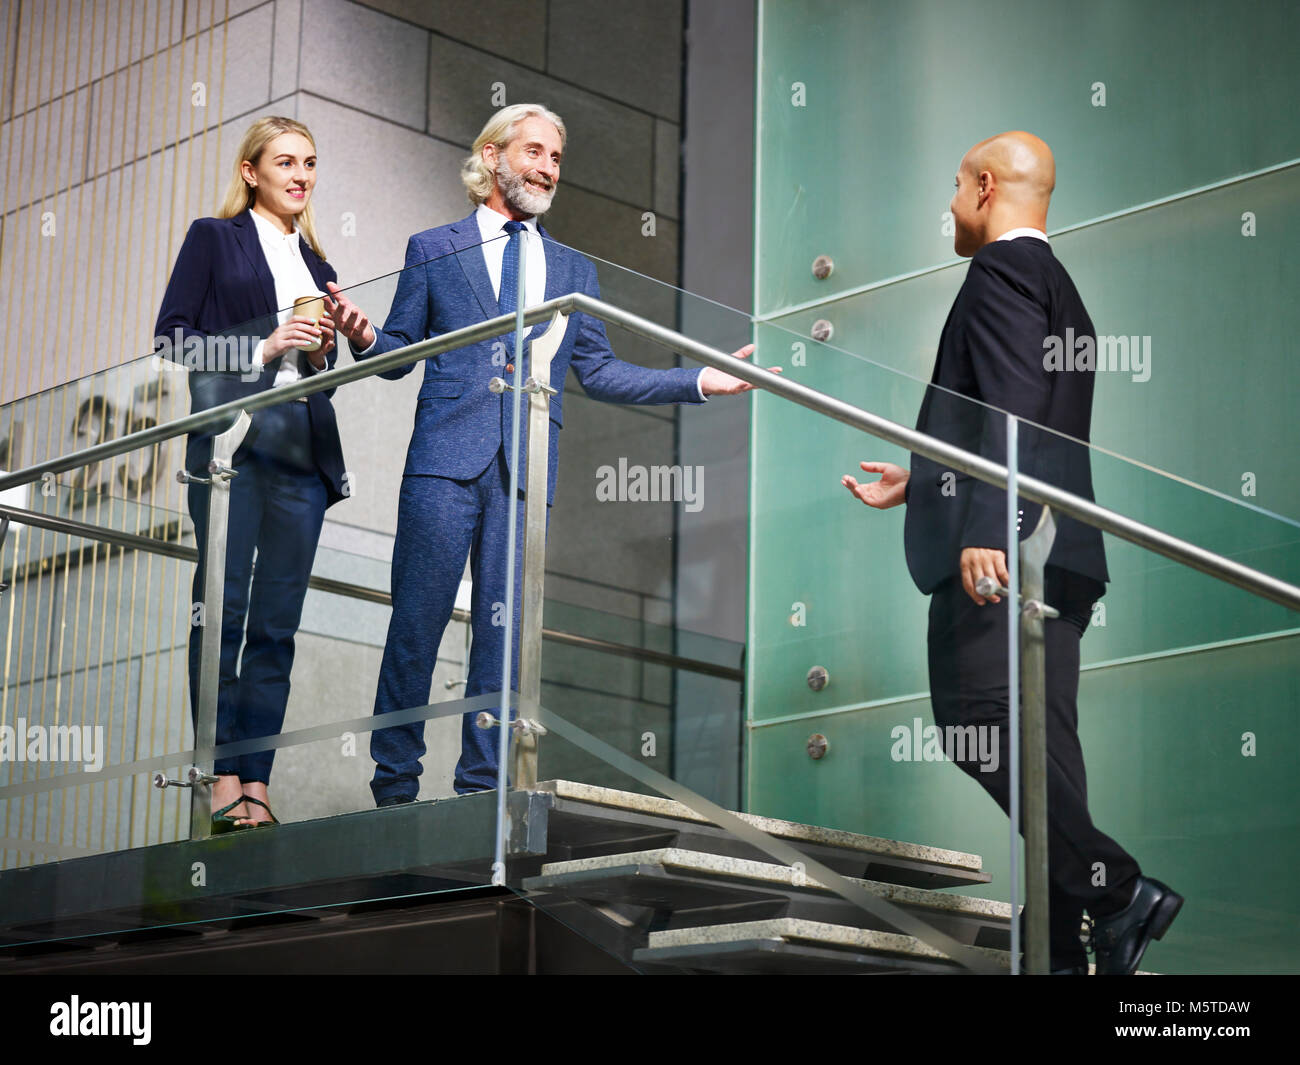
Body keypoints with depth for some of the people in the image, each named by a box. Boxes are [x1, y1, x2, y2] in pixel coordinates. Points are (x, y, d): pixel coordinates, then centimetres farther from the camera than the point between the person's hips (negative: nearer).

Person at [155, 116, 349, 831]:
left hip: (302, 447, 5)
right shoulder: (214, 238, 10)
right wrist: (263, 347, -9)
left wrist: (322, 349, 5)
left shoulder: (315, 263, 24)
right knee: (224, 605, -12)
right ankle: (223, 781, -13)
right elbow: (173, 336, 1)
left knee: (278, 621, -1)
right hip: (233, 438, -5)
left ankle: (257, 783, -3)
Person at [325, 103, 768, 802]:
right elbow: (400, 352, 10)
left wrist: (699, 381, 9)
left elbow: (597, 372, 17)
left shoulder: (572, 271, 19)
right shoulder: (432, 251, 11)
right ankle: (394, 784, 5)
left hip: (525, 467, 3)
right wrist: (365, 339, -14)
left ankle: (483, 786, 8)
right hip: (446, 458, -2)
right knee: (418, 620, -3)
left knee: (505, 627, 2)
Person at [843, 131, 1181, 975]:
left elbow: (1014, 406, -19)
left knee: (981, 720, -16)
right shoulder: (1055, 283, 26)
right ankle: (1063, 945, 6)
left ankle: (1115, 890, -20)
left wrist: (984, 527, -27)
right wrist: (919, 483, 39)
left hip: (999, 549, -10)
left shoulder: (1003, 267, -4)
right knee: (1038, 742, 7)